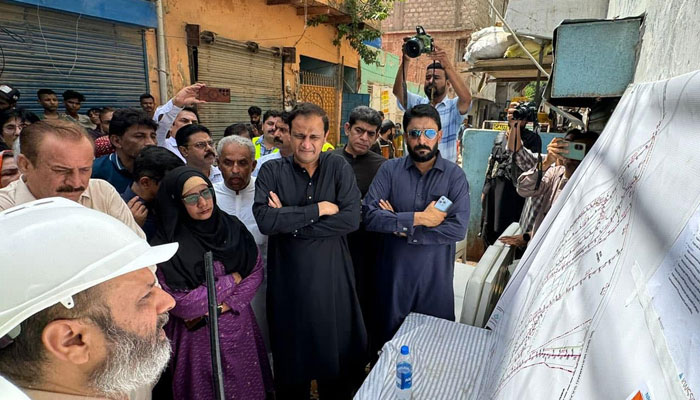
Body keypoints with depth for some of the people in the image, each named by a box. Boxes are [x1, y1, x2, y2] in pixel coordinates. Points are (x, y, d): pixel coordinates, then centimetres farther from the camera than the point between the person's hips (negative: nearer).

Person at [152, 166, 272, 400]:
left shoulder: (232, 227, -4)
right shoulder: (167, 246, -17)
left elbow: (256, 271, -3)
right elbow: (181, 304, -19)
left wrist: (224, 306, -16)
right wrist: (232, 280, -13)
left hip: (239, 327, 4)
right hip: (198, 335, -4)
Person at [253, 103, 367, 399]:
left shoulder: (339, 168, -2)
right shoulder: (272, 171, -3)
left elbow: (351, 219, -14)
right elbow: (264, 220, -18)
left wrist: (290, 222, -16)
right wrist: (318, 210, -17)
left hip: (332, 279, 1)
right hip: (288, 282, 0)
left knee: (339, 356, 17)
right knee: (291, 357, 18)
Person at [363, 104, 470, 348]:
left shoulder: (455, 175, -6)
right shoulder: (389, 169, -4)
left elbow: (458, 228, -17)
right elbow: (369, 215, -15)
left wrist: (401, 226, -17)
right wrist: (418, 218, -20)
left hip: (436, 277, -1)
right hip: (393, 274, 1)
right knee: (388, 341, 21)